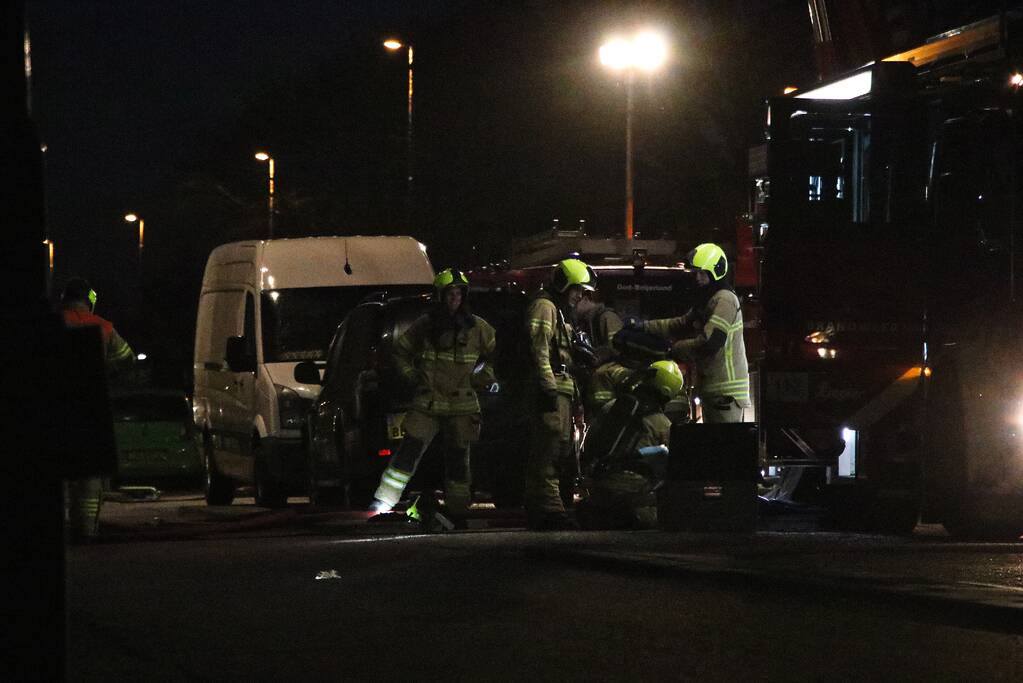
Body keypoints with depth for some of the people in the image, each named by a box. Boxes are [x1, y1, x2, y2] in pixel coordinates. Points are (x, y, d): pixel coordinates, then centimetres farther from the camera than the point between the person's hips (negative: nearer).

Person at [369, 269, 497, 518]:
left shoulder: (477, 327, 4)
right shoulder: (425, 325, 4)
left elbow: (497, 355, 16)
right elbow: (400, 350, 17)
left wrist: (482, 378, 5)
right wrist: (411, 375, 6)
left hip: (462, 405, 1)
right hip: (427, 403, -1)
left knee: (458, 457, 3)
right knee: (410, 449, -11)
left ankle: (457, 510, 12)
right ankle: (384, 501, -11)